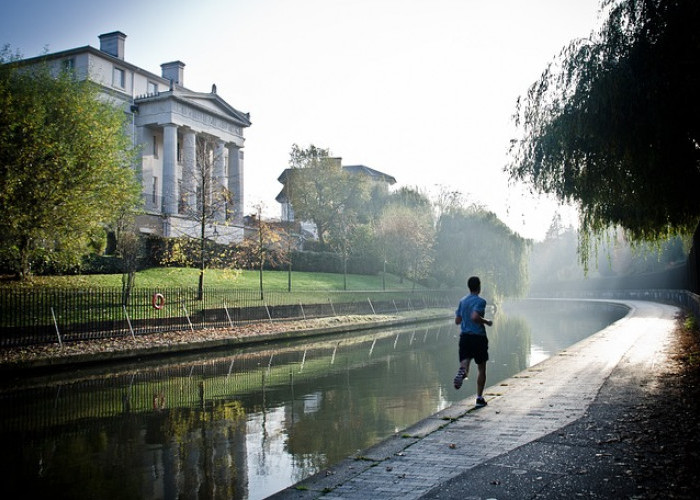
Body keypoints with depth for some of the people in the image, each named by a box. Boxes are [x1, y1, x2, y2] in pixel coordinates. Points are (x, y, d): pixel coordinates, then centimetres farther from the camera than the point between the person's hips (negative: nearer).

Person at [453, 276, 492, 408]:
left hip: (464, 336, 4)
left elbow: (457, 320, 11)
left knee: (465, 362, -1)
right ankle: (479, 398, 11)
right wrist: (487, 322, -10)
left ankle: (462, 371, -39)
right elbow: (475, 316, -25)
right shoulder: (480, 301, -10)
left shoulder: (462, 301, 9)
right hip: (478, 337, -4)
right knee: (481, 369, 10)